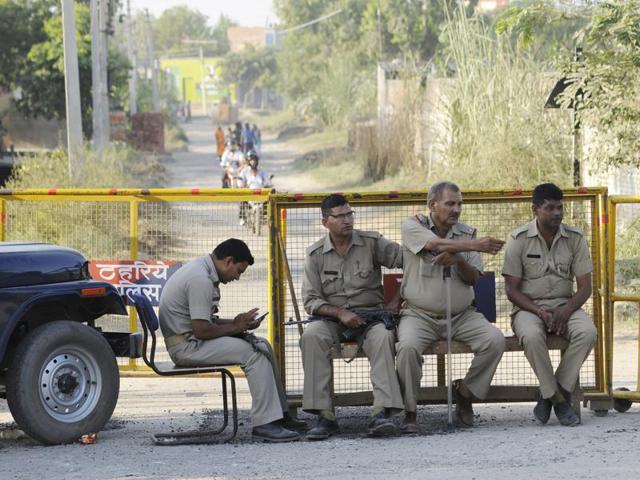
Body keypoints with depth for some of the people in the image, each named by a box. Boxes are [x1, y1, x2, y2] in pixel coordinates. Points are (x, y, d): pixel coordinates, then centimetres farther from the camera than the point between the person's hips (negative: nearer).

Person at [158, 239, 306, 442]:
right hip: (186, 345, -11)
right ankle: (264, 423, -21)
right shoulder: (201, 280, -21)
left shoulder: (203, 271, 13)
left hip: (193, 340, 11)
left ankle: (279, 414, 8)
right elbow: (201, 330, -24)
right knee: (254, 353, -20)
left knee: (262, 345, 7)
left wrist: (236, 323, 5)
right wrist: (235, 327, -9)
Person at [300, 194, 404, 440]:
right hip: (331, 317, 1)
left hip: (371, 313, -1)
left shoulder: (372, 243, 4)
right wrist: (340, 313, -14)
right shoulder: (315, 254, 6)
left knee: (383, 336, -35)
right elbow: (311, 300, 1)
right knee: (311, 336, -32)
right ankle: (324, 415, -34)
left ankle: (382, 413, -42)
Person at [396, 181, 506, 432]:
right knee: (407, 346, -33)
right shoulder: (413, 226, -1)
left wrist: (458, 261, -20)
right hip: (420, 314, -3)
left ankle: (465, 392, 1)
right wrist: (475, 246, -27)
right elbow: (435, 244, -22)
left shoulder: (467, 233, 10)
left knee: (495, 340, -21)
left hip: (462, 315, 3)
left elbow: (473, 278, 1)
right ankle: (409, 411, -15)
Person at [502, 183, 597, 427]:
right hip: (528, 306, -2)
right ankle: (558, 398, -22)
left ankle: (549, 395, -19)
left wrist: (565, 311, -18)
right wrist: (539, 312, -19)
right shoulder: (519, 239, -3)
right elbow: (512, 290, -3)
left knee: (587, 332, -30)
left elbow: (585, 287, 2)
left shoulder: (575, 238, 2)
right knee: (532, 336, -37)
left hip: (565, 305, 2)